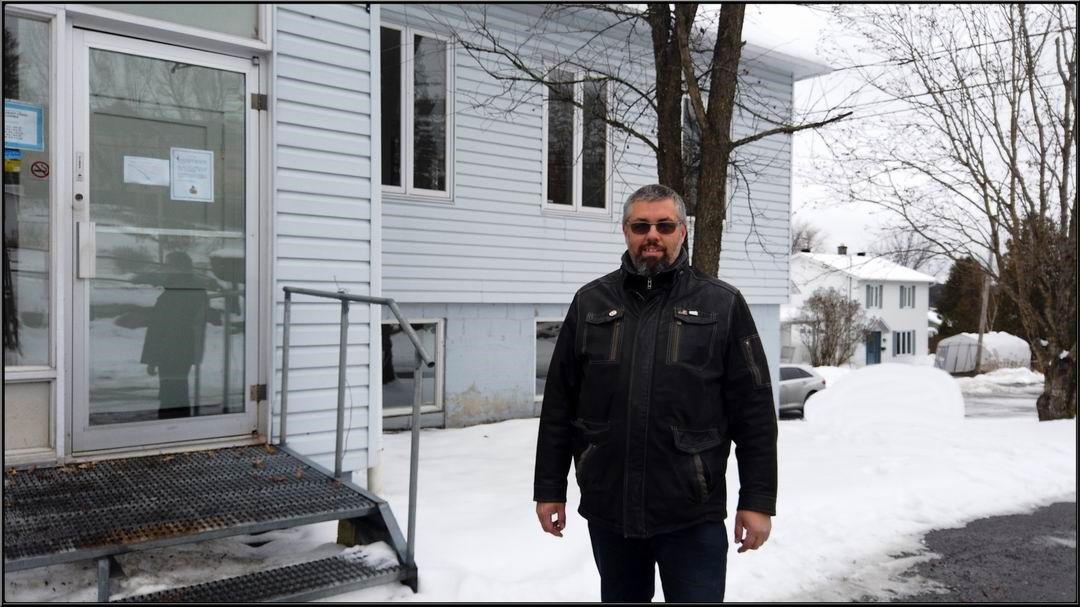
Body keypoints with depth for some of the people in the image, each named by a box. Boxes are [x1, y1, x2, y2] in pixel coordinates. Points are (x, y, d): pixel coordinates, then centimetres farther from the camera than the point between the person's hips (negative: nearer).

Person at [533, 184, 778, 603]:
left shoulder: (722, 305, -1)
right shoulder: (591, 303, 5)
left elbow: (754, 411, -2)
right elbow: (559, 405, 6)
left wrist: (758, 500, -4)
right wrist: (549, 488, 6)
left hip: (692, 514, -2)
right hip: (607, 509, 3)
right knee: (620, 597, 20)